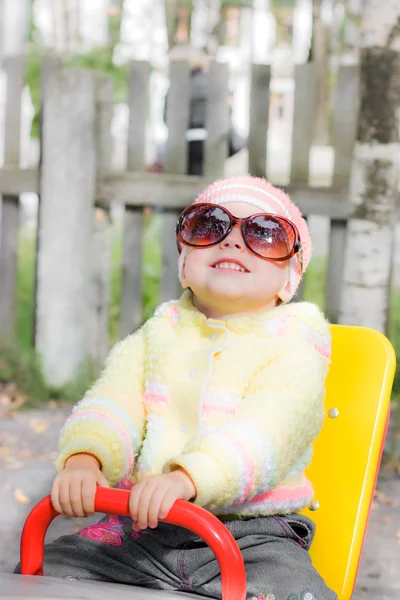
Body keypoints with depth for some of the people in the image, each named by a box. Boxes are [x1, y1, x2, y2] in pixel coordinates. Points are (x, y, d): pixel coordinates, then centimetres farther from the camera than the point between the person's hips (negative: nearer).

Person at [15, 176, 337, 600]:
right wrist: (83, 458, -24)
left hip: (250, 536, -3)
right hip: (143, 527, 4)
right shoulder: (156, 337, 14)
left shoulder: (294, 348, -1)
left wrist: (186, 478, -36)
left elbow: (265, 432, -18)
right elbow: (111, 404, -1)